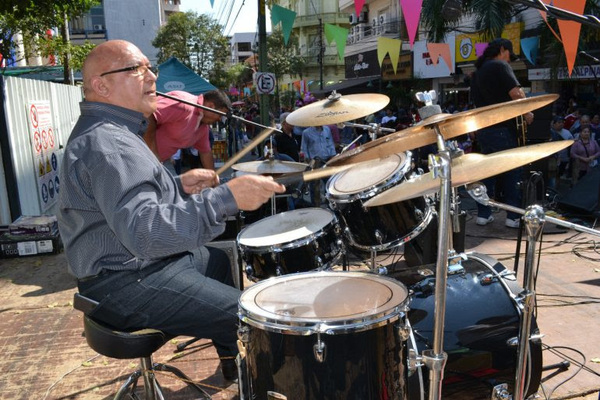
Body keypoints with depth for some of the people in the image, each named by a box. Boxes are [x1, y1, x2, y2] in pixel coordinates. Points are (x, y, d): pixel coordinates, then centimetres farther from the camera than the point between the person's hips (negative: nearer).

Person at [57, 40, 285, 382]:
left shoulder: (113, 130, 11)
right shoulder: (107, 144, -24)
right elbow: (144, 231, -36)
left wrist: (179, 186, 4)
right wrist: (226, 197, -39)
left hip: (144, 260, 12)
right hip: (125, 284, -11)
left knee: (221, 261, 29)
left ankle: (233, 361, 42)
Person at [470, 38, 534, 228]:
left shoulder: (477, 72, 17)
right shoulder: (500, 66, -8)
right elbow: (516, 93, -19)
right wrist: (527, 114, -7)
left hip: (483, 129, 7)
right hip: (502, 129, -7)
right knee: (511, 172, 1)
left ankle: (483, 214, 12)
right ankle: (514, 216, 3)